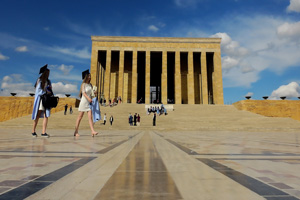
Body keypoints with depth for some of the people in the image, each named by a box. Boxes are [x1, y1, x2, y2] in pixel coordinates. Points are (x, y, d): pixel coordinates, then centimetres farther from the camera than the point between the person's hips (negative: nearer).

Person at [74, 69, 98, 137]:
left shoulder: (90, 84, 11)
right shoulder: (83, 84, -5)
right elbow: (83, 92, -18)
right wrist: (88, 98, -33)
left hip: (89, 102, 5)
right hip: (83, 101, -4)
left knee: (90, 117, -5)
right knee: (80, 117, 4)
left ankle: (93, 131, -11)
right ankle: (76, 131, 15)